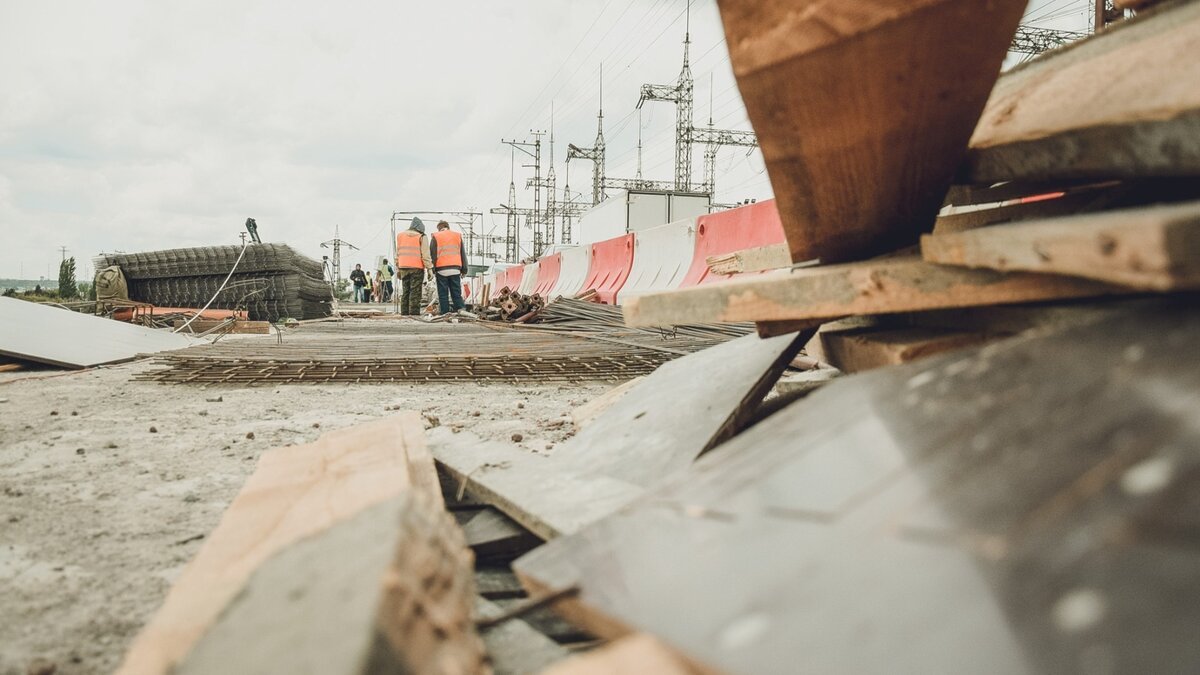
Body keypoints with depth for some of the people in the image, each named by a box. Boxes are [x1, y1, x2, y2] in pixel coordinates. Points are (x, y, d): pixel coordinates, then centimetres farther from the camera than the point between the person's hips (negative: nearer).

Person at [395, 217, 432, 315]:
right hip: (417, 267, -5)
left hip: (403, 267, 5)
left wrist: (397, 269, 19)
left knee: (405, 291, 9)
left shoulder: (400, 236, 16)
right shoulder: (421, 237, -1)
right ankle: (414, 313, -11)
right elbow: (425, 255, -7)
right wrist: (429, 268, -4)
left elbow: (397, 254, 17)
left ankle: (405, 312, 7)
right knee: (415, 291, -6)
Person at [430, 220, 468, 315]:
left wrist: (432, 270, 3)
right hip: (455, 269, 2)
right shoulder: (458, 236, 15)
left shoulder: (435, 237, 6)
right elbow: (462, 254, 15)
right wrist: (464, 270, 16)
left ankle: (445, 312, -2)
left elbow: (432, 255, 1)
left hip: (441, 269, -2)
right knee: (456, 293, 5)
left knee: (443, 294, 1)